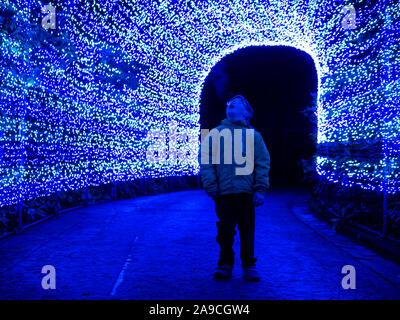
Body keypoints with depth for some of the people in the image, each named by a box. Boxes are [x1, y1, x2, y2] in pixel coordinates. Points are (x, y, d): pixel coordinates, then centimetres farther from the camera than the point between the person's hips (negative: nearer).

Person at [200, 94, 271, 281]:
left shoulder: (253, 135, 12)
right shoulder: (214, 134, 12)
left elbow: (263, 163, 6)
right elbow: (206, 162, 5)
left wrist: (260, 189, -5)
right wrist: (211, 186, -6)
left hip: (246, 192, 0)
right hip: (223, 192, 0)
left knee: (247, 231, 4)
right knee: (225, 231, 4)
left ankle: (249, 267, 15)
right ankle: (225, 265, 17)